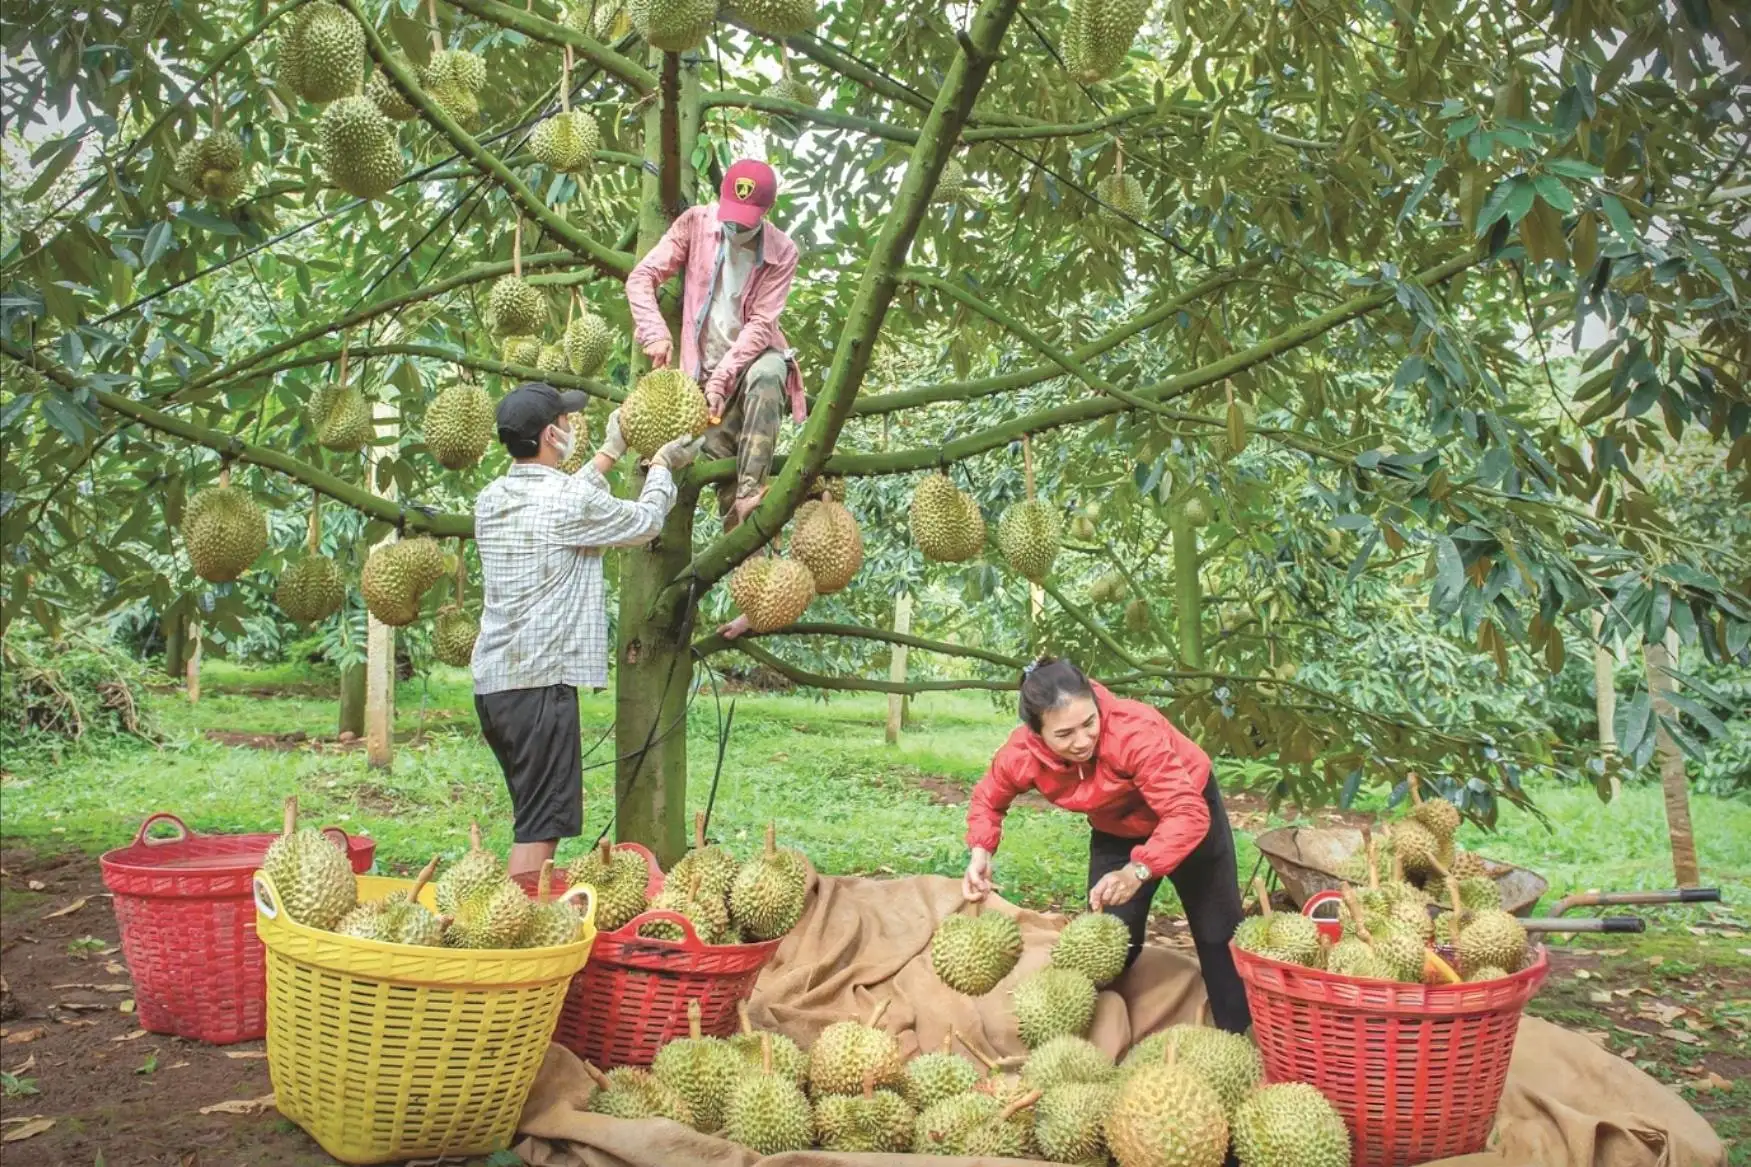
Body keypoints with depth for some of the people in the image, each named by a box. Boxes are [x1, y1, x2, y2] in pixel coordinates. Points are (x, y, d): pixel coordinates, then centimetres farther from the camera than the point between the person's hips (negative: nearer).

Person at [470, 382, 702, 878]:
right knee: (540, 825, -5)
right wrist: (662, 465, 19)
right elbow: (645, 521, 1)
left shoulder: (491, 499, 10)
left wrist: (611, 453, 34)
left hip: (492, 679, 9)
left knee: (533, 816, 19)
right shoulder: (569, 501, -14)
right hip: (541, 681, -9)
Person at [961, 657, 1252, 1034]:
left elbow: (1188, 814, -44)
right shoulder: (1020, 755, -28)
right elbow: (988, 799, -5)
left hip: (1188, 809, -3)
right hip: (1115, 833, 3)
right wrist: (981, 852, -22)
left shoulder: (1134, 731, -42)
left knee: (1218, 937, 5)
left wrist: (1138, 870, -56)